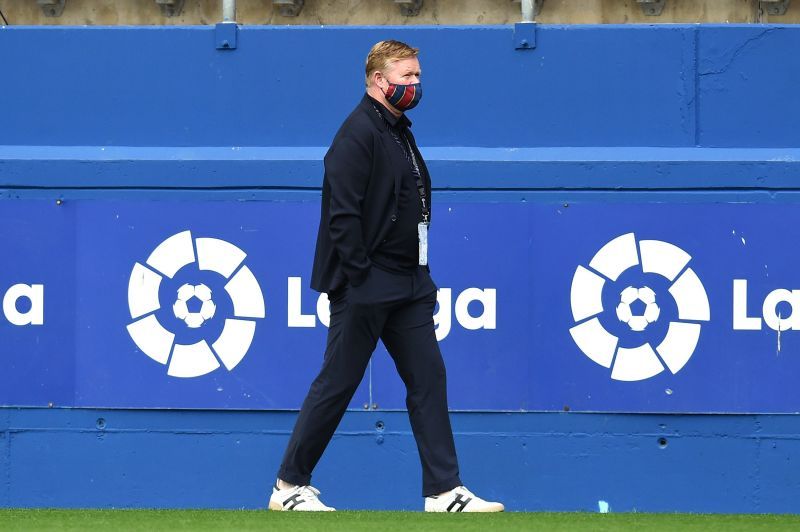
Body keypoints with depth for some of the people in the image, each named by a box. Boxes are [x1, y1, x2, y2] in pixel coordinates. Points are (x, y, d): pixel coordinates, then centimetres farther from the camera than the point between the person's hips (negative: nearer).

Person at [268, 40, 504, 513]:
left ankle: (444, 491, 4)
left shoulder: (400, 132, 16)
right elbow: (342, 213, -19)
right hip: (366, 289, -9)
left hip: (407, 287, 9)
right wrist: (359, 279, -21)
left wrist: (420, 279, 15)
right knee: (337, 385, -2)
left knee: (428, 377, 4)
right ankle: (289, 486, 7)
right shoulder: (358, 133, -13)